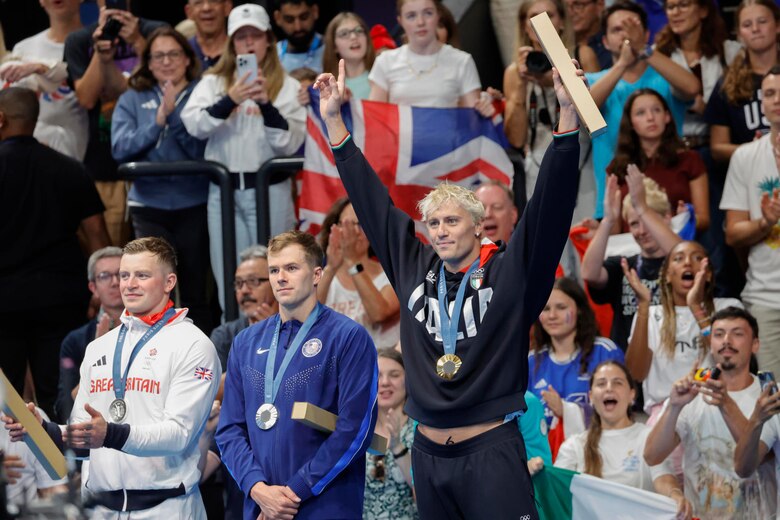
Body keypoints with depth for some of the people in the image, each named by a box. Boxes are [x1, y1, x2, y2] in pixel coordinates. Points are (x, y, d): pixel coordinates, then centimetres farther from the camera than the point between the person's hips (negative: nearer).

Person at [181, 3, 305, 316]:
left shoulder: (287, 86, 4)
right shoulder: (213, 82, 8)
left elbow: (291, 143, -5)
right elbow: (194, 125, -8)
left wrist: (266, 105, -19)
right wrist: (230, 100, -23)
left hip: (269, 188, -2)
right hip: (224, 190, 2)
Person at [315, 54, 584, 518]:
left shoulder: (510, 272, -2)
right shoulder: (414, 268, 8)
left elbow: (551, 204, -9)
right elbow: (371, 202, 14)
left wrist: (568, 112, -18)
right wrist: (333, 119, 15)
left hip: (491, 451, -5)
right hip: (428, 454, 5)